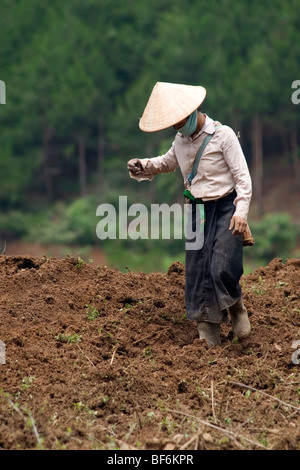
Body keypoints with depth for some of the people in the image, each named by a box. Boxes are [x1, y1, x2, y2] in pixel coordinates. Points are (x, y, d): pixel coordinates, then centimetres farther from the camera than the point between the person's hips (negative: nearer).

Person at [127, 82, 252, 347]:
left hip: (225, 208, -6)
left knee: (222, 269, -18)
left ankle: (236, 308, 13)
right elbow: (168, 162, 30)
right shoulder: (181, 140, 9)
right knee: (197, 272, 1)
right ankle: (209, 336, 9)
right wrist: (143, 166, 10)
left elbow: (242, 176, -10)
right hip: (197, 211, 6)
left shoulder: (223, 135, -10)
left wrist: (241, 211, -19)